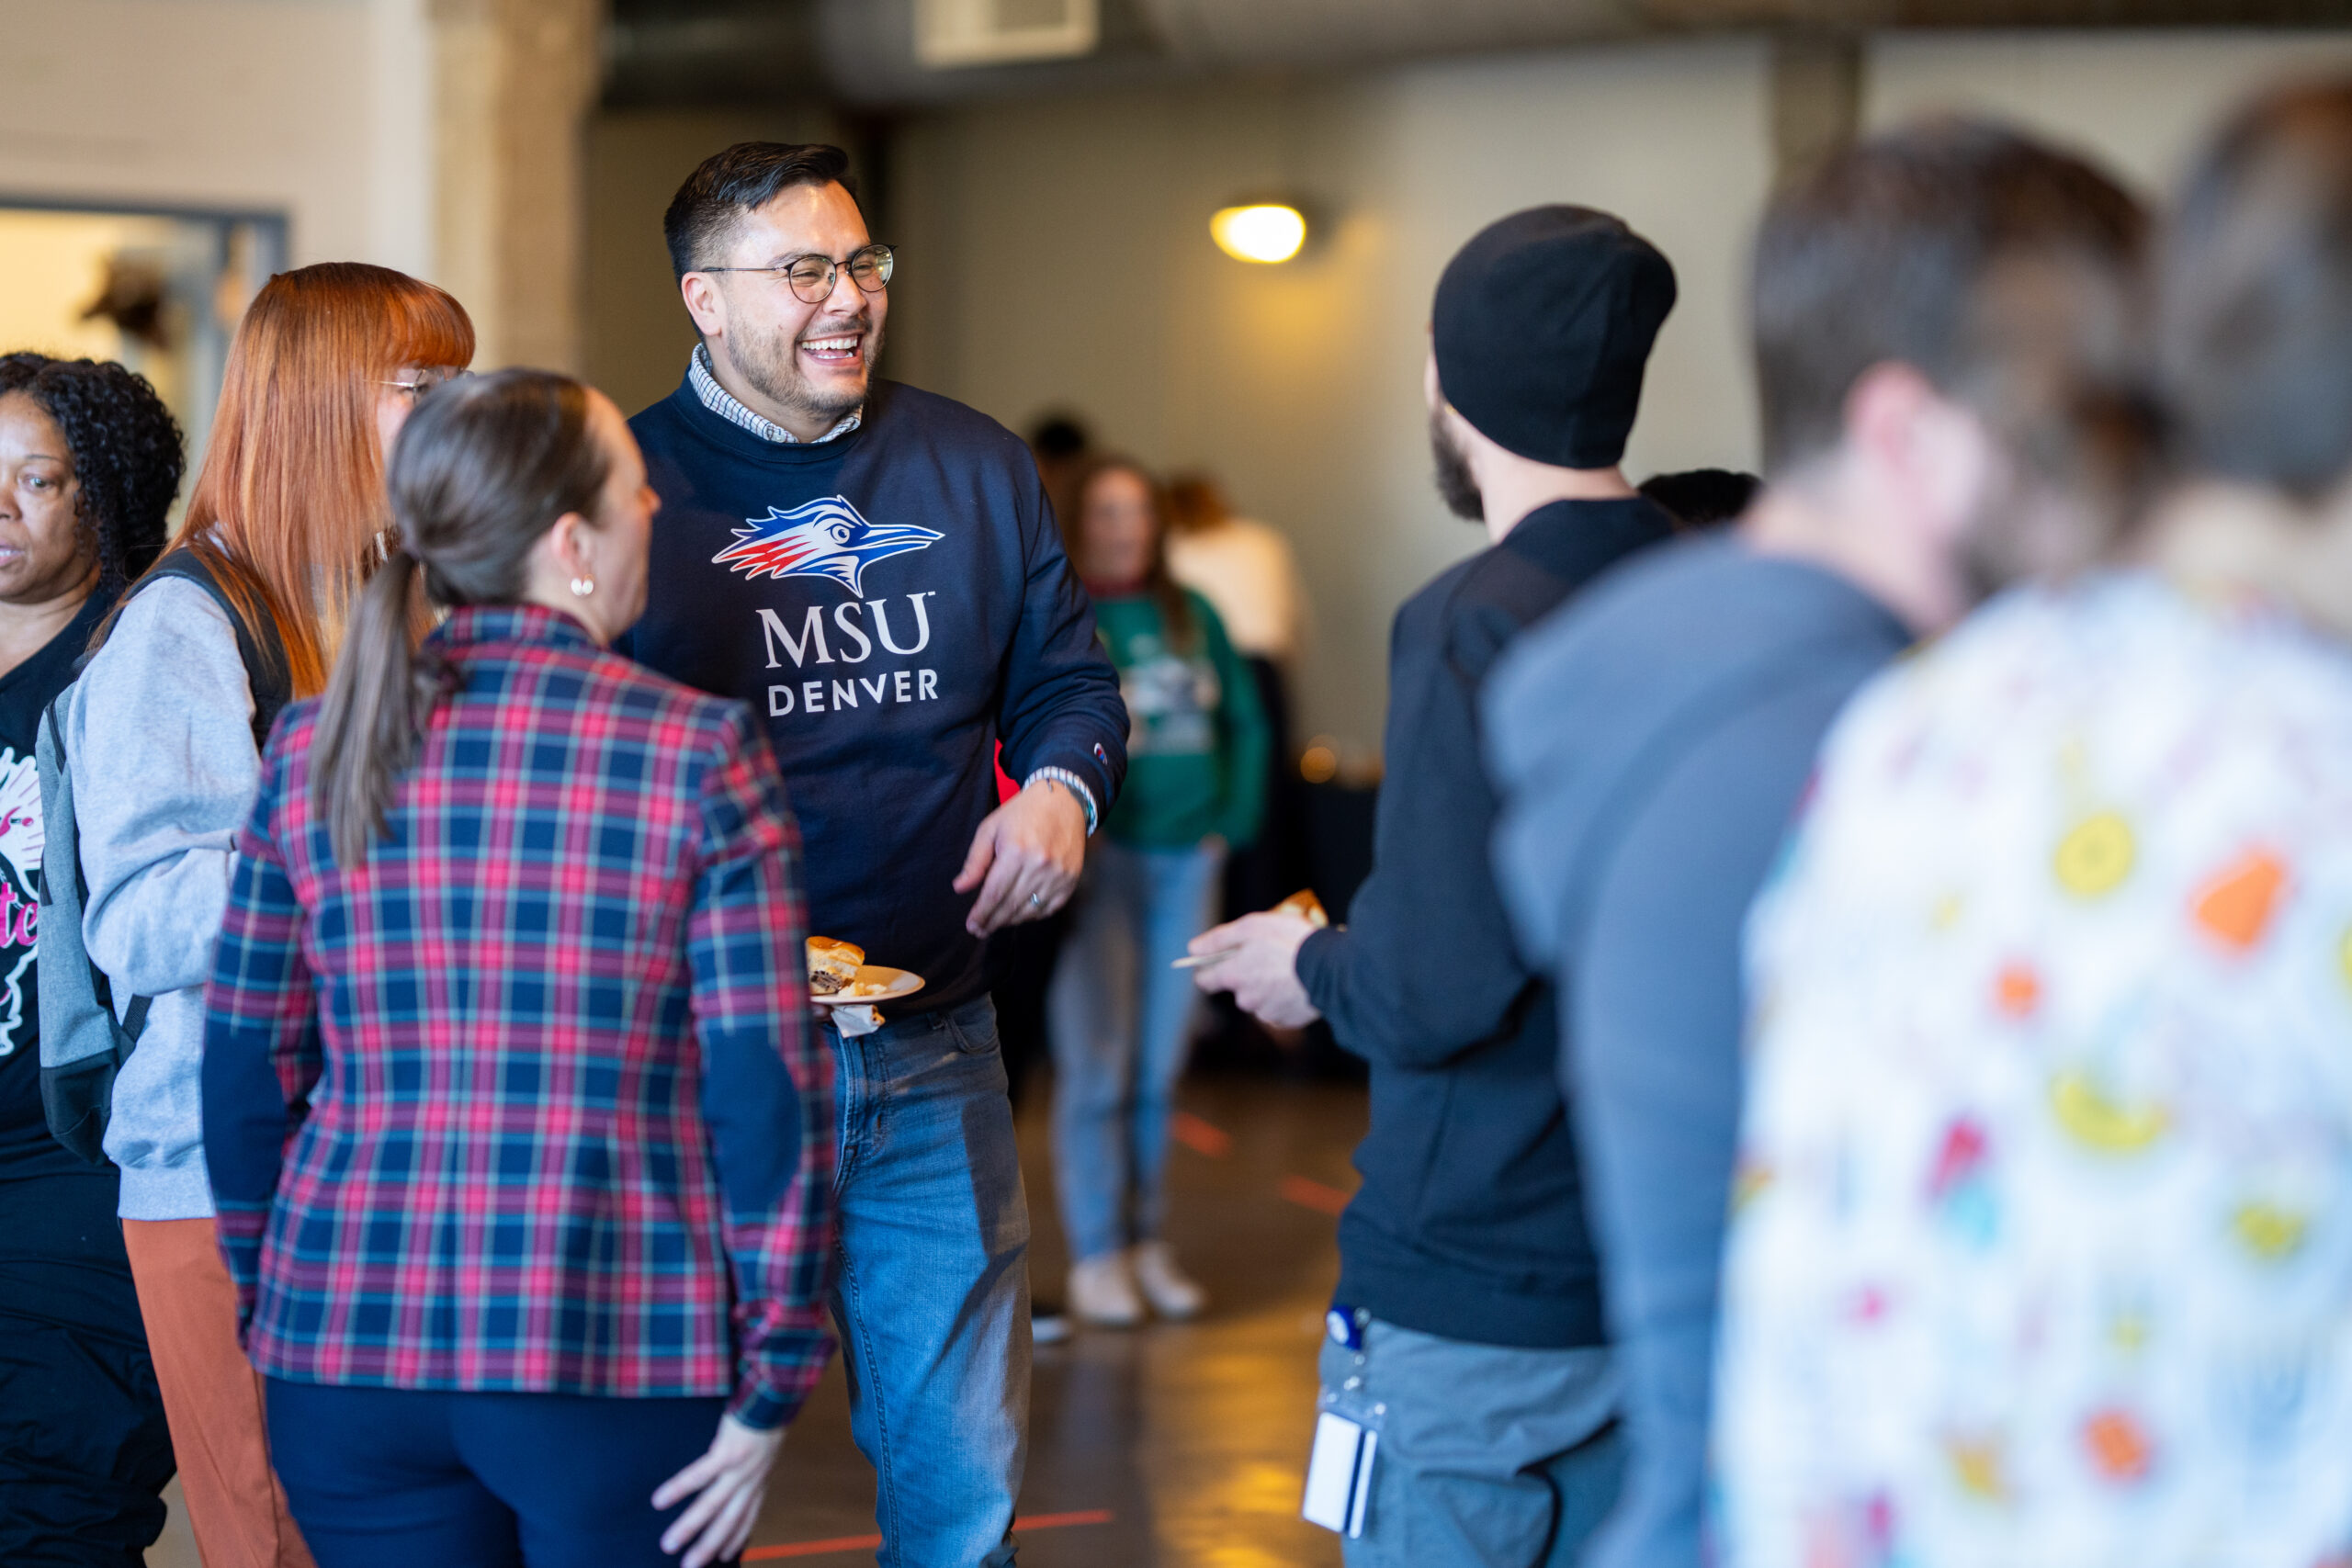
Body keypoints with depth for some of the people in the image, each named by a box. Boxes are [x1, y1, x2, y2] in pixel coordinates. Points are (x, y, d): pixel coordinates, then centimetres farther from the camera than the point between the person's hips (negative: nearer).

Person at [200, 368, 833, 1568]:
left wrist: (267, 1312, 18)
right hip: (618, 1360, -3)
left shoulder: (316, 749, 4)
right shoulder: (700, 754, -6)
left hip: (352, 1352, 3)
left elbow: (244, 1071, 7)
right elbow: (768, 1087, -10)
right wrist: (770, 1390, -4)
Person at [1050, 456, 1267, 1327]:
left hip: (1187, 859, 4)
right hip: (1102, 857, -4)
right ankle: (1096, 1254, 2)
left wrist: (1234, 821, 7)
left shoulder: (1191, 616, 12)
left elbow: (1245, 718, 16)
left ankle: (1149, 1241, 18)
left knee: (1161, 1065, 8)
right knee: (1097, 1064, -6)